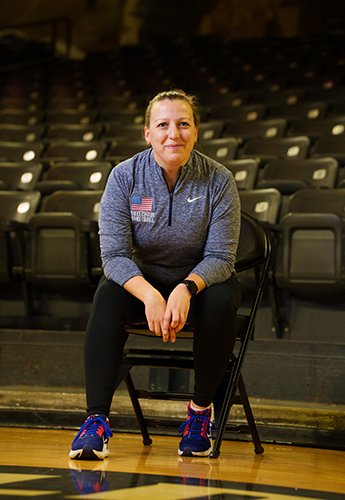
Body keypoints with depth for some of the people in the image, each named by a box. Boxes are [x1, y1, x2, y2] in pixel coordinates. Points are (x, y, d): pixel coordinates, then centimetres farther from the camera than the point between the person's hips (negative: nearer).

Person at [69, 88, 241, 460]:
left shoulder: (218, 180, -14)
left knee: (221, 302, -34)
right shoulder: (125, 176, -13)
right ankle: (96, 420, -32)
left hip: (201, 279, 0)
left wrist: (186, 289, -36)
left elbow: (220, 257, -14)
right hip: (142, 278, 0)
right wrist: (150, 295, -37)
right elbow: (114, 253, -17)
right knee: (108, 297, -32)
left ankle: (201, 409, -13)